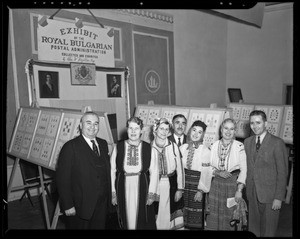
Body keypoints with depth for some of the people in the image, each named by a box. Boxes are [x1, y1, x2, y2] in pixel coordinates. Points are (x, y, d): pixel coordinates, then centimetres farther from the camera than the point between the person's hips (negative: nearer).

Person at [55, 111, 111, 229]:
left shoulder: (103, 144, 6)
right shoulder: (70, 147, -14)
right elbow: (62, 179, -14)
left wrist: (109, 196, 9)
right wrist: (67, 206, -15)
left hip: (102, 204, 5)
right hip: (80, 206, -5)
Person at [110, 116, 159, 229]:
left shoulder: (149, 148, -2)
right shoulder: (118, 147, -1)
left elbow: (154, 172, -1)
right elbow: (112, 170, 0)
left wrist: (152, 193, -5)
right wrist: (113, 192, -2)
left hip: (142, 190, 0)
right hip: (123, 190, 1)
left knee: (143, 222, 8)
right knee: (126, 221, 11)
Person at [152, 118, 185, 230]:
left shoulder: (173, 146, -3)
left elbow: (179, 168, 0)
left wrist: (180, 189, -1)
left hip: (171, 185, 1)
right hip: (155, 185, 0)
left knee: (169, 215, 8)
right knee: (156, 215, 8)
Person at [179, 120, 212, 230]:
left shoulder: (206, 151, -10)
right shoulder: (182, 148, 2)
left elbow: (206, 173, -10)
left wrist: (201, 190, -13)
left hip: (197, 185, -3)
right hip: (183, 184, 3)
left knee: (196, 216, 6)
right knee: (183, 214, 12)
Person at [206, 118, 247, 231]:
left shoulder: (240, 146, -8)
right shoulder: (214, 145, 1)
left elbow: (243, 169, -9)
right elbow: (209, 166, 6)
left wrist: (239, 190, -14)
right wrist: (218, 172, -13)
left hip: (233, 183, -3)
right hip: (216, 183, 3)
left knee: (230, 215, 5)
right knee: (214, 215, 10)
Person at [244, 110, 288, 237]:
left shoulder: (277, 143, -10)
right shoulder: (247, 142, 7)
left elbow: (282, 172, -10)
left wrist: (279, 198, -12)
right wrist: (246, 189, 5)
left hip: (270, 194, -4)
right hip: (252, 193, 5)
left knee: (268, 230, 7)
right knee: (253, 227, 13)